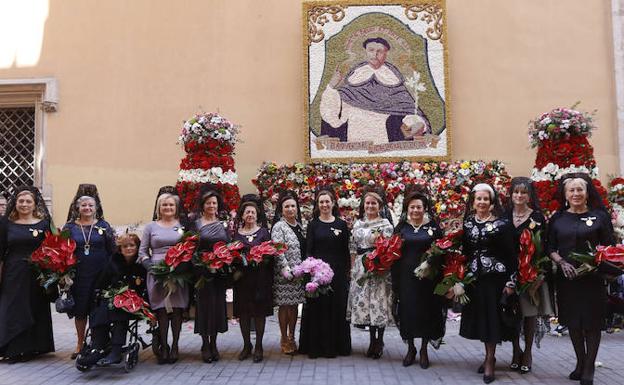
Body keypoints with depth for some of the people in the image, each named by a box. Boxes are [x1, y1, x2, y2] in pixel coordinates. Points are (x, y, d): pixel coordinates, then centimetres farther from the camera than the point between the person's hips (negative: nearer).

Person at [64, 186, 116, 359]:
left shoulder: (103, 225, 4)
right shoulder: (70, 226, 6)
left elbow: (112, 250, 4)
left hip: (100, 275, -1)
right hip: (78, 275, 1)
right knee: (80, 310, 6)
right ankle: (80, 343, 21)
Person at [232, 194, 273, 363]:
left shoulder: (263, 232, 5)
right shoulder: (236, 233, 9)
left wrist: (262, 258, -15)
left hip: (260, 278, -2)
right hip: (242, 277, 2)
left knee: (259, 311, 2)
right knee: (243, 312, 5)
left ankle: (259, 346, 13)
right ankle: (246, 345, 19)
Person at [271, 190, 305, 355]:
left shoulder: (299, 225, 13)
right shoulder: (278, 227, -7)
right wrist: (286, 269, -20)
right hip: (284, 274, -6)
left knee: (294, 305, 12)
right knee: (284, 305, 2)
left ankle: (292, 337, 23)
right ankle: (284, 339, 13)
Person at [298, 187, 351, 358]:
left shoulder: (341, 224, 6)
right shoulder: (313, 224, 5)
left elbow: (346, 251, 6)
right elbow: (308, 250, 0)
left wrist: (347, 272, 0)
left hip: (337, 272, 1)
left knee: (337, 308, 5)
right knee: (317, 309, 3)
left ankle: (335, 345, 17)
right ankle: (315, 346, 12)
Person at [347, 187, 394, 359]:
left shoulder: (386, 224, 1)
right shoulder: (358, 224, 14)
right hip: (362, 266, 4)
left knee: (379, 303, -4)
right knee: (364, 302, 4)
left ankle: (379, 341, 10)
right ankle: (373, 340, 16)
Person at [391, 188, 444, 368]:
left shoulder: (433, 226, 0)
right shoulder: (401, 227, 3)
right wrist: (395, 282, -1)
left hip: (428, 277, -1)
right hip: (406, 276, 1)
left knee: (427, 311, 6)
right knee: (407, 311, 6)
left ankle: (424, 350, 23)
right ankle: (410, 348, 24)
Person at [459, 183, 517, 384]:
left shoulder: (502, 224, -6)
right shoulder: (467, 223, 5)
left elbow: (511, 254, -7)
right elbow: (462, 252, 7)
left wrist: (511, 281, -10)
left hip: (495, 277, -4)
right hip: (474, 277, 4)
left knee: (492, 316, -1)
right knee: (479, 316, 9)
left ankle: (489, 360, 10)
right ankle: (489, 356, 25)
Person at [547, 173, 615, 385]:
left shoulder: (600, 216, 1)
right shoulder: (557, 218, 6)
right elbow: (550, 249, 7)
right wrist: (561, 262, -11)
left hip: (592, 278, -2)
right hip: (566, 278, 2)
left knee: (592, 323, 2)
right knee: (573, 322, 11)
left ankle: (589, 368, 17)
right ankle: (580, 362, 28)